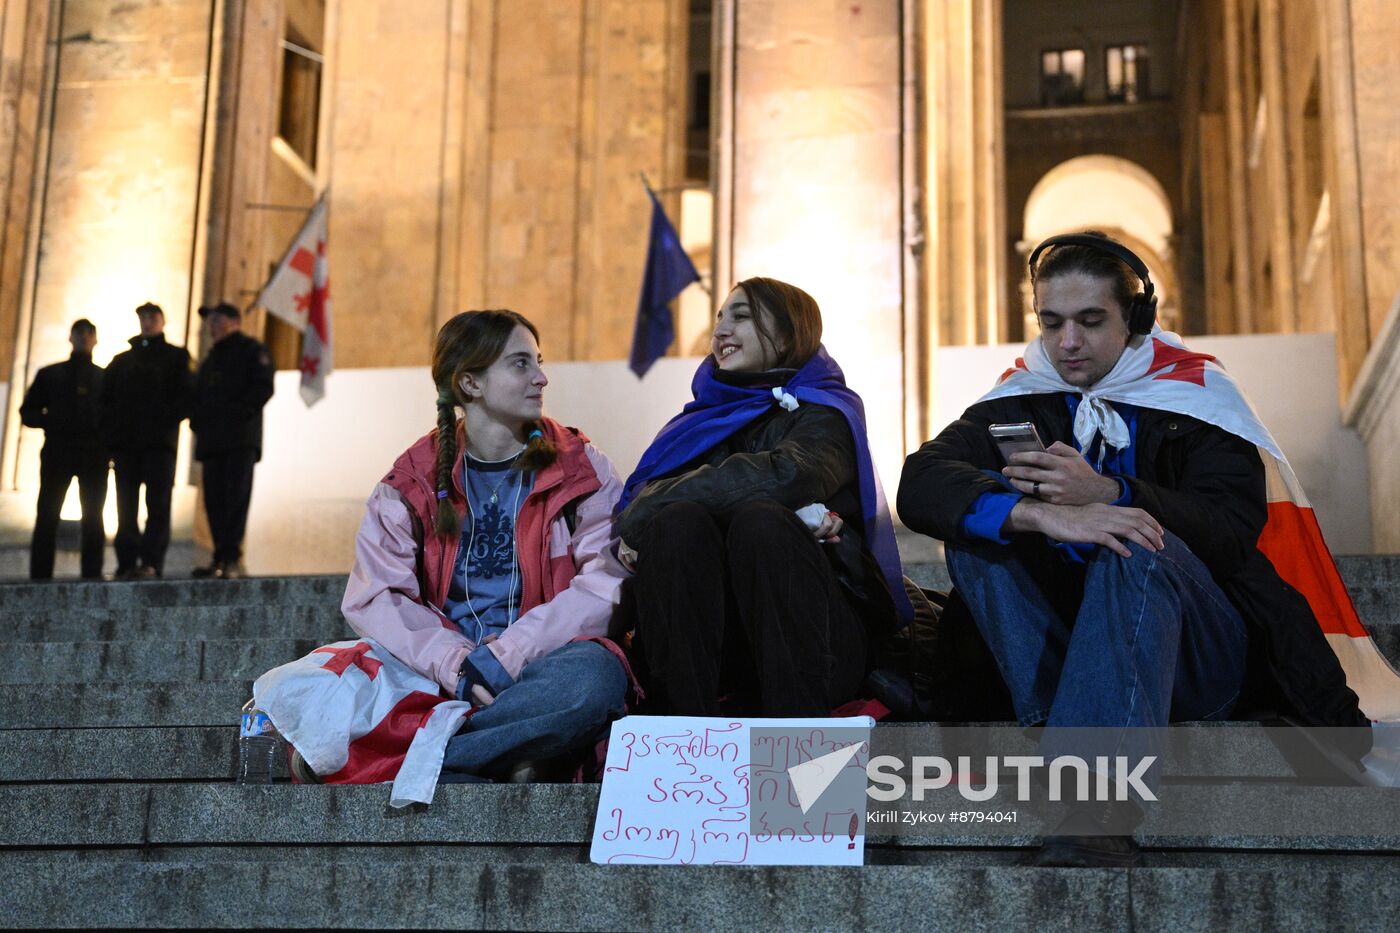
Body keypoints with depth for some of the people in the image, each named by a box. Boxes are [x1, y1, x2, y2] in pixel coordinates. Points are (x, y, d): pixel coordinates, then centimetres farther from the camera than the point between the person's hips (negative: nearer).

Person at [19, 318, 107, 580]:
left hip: (94, 453, 0)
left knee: (93, 519, -3)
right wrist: (50, 420, -6)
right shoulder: (49, 374, 16)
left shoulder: (105, 377, 17)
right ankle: (39, 578, -5)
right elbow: (27, 412, 12)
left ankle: (92, 575, -2)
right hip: (57, 450, 0)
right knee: (47, 516, -6)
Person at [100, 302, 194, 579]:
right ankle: (127, 564, 1)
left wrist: (167, 419, -12)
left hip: (159, 442, -4)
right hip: (125, 442, 4)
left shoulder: (176, 356, 12)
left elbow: (188, 395, 1)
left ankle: (151, 562, -15)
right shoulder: (122, 360, 22)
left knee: (157, 505, -10)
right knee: (126, 508, 0)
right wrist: (110, 431, 2)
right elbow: (105, 397, 17)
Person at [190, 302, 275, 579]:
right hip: (211, 439, 7)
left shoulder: (251, 350, 5)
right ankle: (221, 559, 3)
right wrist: (196, 419, 6)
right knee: (214, 500, 2)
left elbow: (263, 387, -7)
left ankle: (231, 558, -18)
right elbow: (199, 396, 26)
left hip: (241, 438, -7)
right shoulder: (211, 359, 28)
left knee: (236, 496, -13)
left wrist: (239, 413, -16)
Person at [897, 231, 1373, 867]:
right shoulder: (1021, 400, 6)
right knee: (982, 516, -17)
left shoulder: (1193, 394, 2)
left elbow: (1233, 531, -14)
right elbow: (918, 485, -13)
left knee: (1138, 546, -34)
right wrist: (1037, 513, -32)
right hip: (1067, 640, 3)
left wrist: (1109, 496, -31)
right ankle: (1056, 729, -34)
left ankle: (1100, 806, -50)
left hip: (1203, 653, -2)